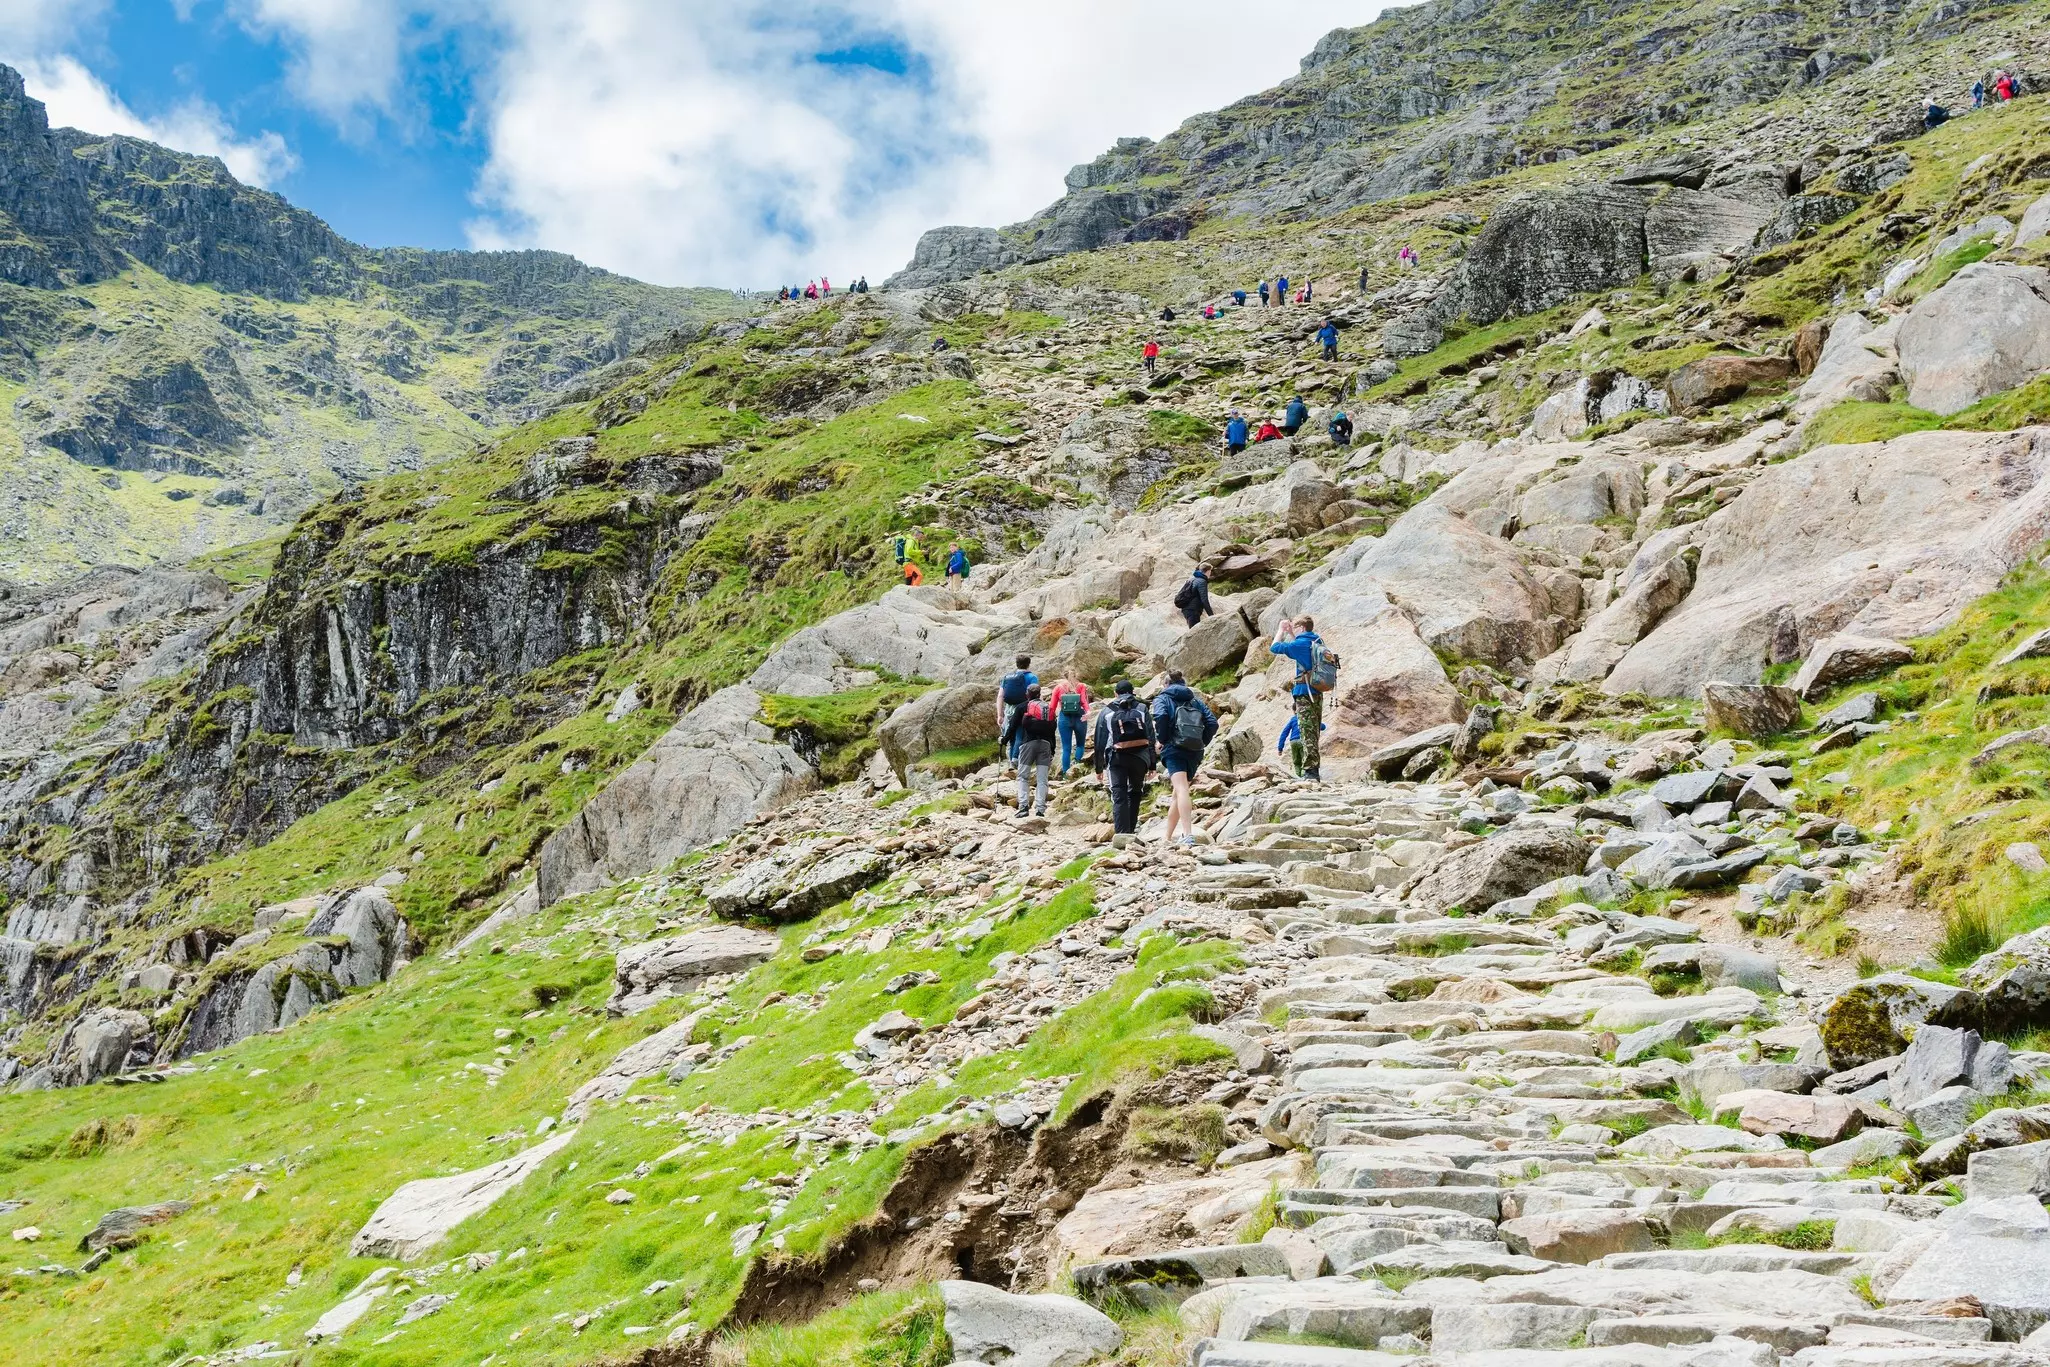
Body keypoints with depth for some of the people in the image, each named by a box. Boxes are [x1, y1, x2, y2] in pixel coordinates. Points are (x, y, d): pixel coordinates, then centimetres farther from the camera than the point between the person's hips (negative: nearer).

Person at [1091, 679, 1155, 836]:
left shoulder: (1106, 711, 10)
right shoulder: (1142, 709, 9)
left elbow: (1099, 742, 9)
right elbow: (1151, 738, 5)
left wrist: (1099, 767, 14)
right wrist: (1152, 764, 8)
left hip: (1117, 758, -1)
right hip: (1140, 758, 1)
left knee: (1119, 796, -3)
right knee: (1135, 793, 19)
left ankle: (1121, 833, -15)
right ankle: (1131, 828, 17)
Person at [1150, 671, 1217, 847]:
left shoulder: (1162, 698, 8)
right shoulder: (1196, 701, 20)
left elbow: (1160, 716, -14)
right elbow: (1212, 723, 6)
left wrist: (1162, 740, -2)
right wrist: (1202, 743, 14)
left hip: (1174, 749, -5)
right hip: (1195, 753, 5)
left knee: (1181, 789, -19)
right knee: (1178, 793, 18)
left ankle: (1188, 834, -37)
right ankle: (1167, 836, 28)